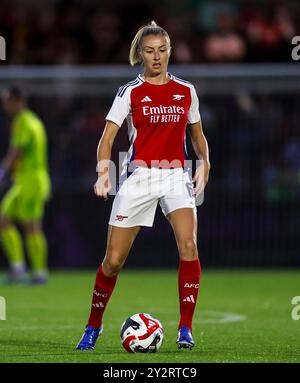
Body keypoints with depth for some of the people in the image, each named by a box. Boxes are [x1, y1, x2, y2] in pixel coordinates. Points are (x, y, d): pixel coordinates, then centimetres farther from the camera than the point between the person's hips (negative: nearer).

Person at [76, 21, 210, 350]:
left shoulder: (186, 91, 9)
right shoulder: (130, 92, 0)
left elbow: (197, 135, 19)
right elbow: (108, 137, -8)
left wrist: (204, 161, -1)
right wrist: (103, 170, -26)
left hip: (176, 175, 2)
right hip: (139, 176, -2)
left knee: (188, 245, -21)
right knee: (113, 260, 0)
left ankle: (185, 329, -15)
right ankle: (93, 327, 21)